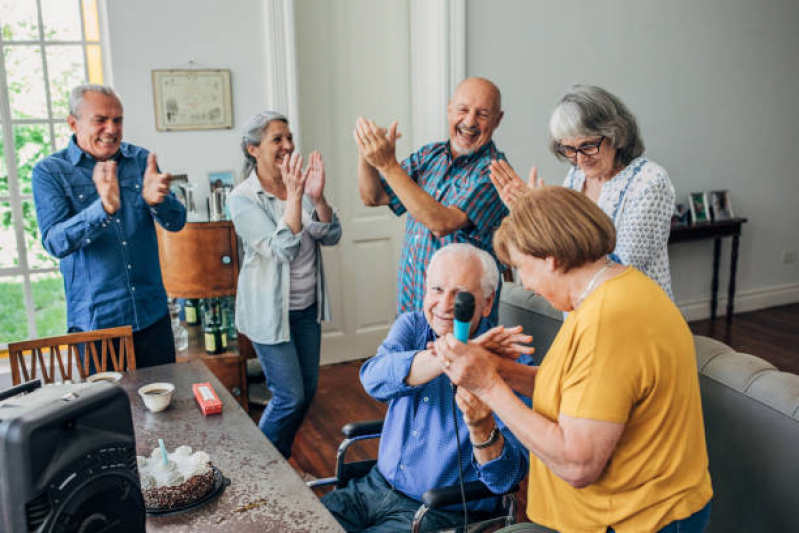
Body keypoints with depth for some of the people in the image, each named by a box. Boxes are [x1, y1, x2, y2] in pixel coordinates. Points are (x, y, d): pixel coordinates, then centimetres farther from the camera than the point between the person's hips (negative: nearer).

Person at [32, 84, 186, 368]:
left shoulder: (140, 160, 3)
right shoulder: (49, 171, -6)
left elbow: (176, 222, -2)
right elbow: (55, 243, -17)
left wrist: (155, 200, -25)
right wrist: (104, 208, -34)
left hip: (153, 314, 3)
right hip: (94, 321, -3)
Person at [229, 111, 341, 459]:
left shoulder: (299, 185, 2)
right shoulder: (243, 199, -15)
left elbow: (331, 236, -5)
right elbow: (281, 250, -25)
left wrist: (318, 198, -21)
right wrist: (294, 197, -29)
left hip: (307, 306, 6)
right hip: (270, 310, -6)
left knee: (307, 390, 14)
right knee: (290, 397, -3)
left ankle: (281, 459, 36)